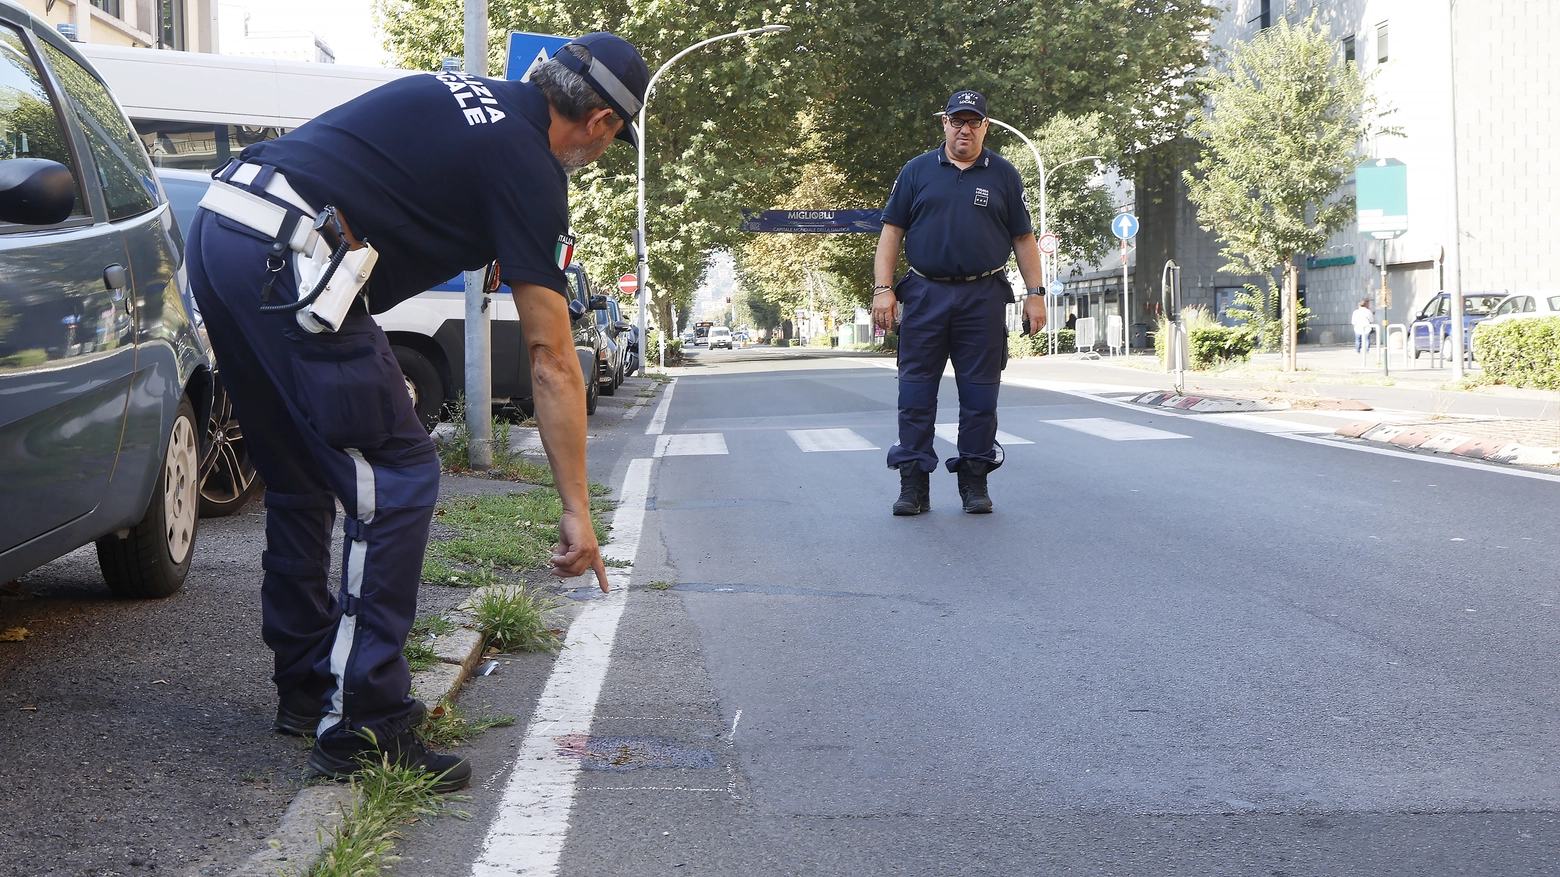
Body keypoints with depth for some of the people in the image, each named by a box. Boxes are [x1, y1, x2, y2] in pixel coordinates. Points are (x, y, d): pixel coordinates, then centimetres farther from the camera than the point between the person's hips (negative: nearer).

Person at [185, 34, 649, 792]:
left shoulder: (457, 96, 23)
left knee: (301, 483, 20)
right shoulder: (530, 170, 0)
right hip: (288, 255, -9)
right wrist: (577, 510, 1)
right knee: (396, 484, -3)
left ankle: (306, 688, 29)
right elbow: (552, 363, -2)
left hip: (216, 226, 9)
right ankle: (362, 723, -3)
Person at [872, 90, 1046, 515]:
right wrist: (883, 289, -2)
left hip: (983, 298, 0)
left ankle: (974, 480, 12)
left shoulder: (1004, 175, 10)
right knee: (916, 392, 0)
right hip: (925, 296, 0)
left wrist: (1035, 293, 3)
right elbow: (891, 232, 7)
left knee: (980, 394, 3)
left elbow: (1024, 239, 10)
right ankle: (914, 483, 5)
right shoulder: (917, 171, 9)